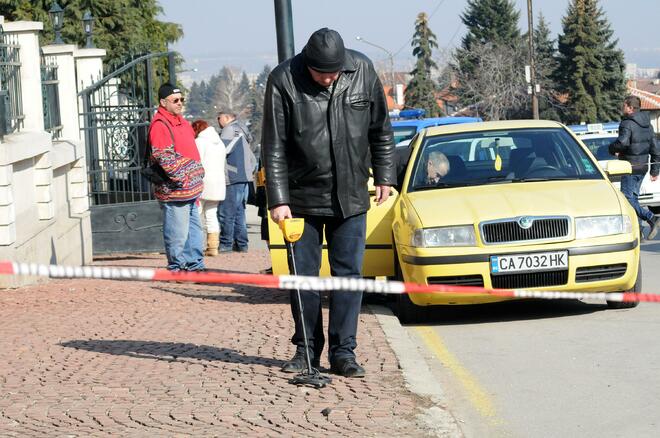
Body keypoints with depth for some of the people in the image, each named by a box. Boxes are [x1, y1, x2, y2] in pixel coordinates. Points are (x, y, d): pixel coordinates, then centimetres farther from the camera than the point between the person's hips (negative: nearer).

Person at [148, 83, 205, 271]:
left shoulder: (182, 123, 18)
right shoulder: (159, 125, -13)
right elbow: (164, 157, -19)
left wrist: (197, 174, 21)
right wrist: (182, 178, -19)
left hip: (191, 189, 10)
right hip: (174, 190, -10)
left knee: (194, 229, 14)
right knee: (177, 233, -5)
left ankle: (195, 263, 21)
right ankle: (177, 266, 3)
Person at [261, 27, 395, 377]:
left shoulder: (363, 71, -6)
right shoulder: (283, 80, -14)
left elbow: (380, 129, 7)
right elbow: (274, 148, -13)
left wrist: (384, 175, 6)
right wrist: (278, 200, -16)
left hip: (351, 197, 2)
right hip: (302, 197, -1)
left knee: (348, 274, 2)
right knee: (303, 275, 5)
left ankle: (343, 352, 7)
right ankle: (306, 349, 17)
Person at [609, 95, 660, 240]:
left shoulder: (627, 124, -15)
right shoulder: (647, 125, 12)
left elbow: (622, 143, -31)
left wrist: (612, 149, -9)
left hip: (630, 167, -8)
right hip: (643, 167, 8)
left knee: (628, 198, -4)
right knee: (634, 197, 16)